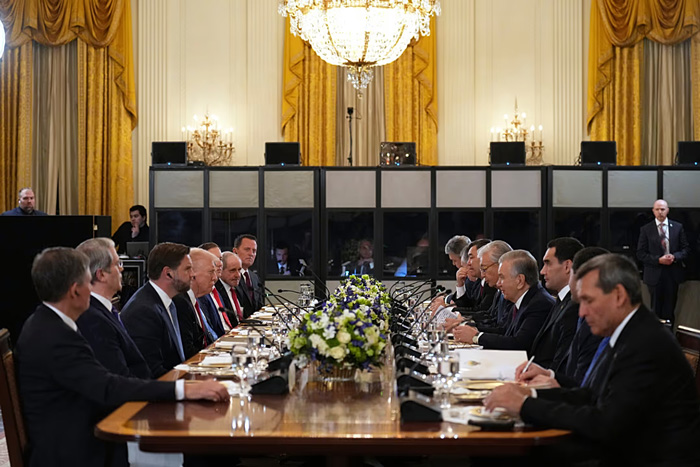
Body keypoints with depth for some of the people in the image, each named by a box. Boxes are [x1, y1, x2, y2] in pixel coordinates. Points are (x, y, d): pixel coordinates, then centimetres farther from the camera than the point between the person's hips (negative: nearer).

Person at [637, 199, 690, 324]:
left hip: (673, 273, 2)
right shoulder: (646, 229, 0)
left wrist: (674, 256, -14)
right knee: (656, 309, 5)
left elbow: (686, 249, 6)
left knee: (670, 308, 6)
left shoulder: (678, 227, 5)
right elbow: (640, 254, -2)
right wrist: (658, 260, -15)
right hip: (655, 274, -1)